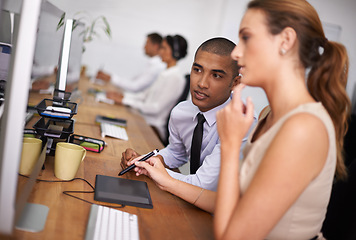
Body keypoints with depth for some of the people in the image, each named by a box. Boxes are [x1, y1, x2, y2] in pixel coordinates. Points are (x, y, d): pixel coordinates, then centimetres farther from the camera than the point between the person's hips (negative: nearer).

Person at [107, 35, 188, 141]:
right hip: (144, 119, 9)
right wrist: (122, 95, 4)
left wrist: (125, 100, -16)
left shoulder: (175, 77, -15)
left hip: (153, 127, -9)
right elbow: (146, 94, 17)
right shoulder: (166, 73, 14)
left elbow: (156, 108, -19)